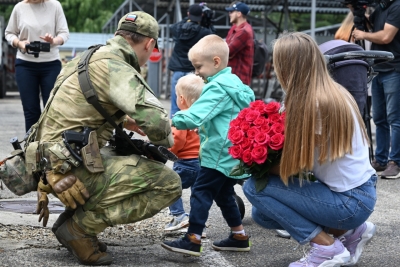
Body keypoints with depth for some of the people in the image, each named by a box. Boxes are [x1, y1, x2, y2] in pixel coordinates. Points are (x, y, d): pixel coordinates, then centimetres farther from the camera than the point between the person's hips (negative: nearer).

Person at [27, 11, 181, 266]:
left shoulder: (90, 57, 14)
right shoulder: (116, 68, -14)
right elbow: (156, 121, -25)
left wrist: (123, 119, 25)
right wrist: (166, 140, -2)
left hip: (56, 162, 10)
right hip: (74, 171, -10)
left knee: (131, 158, 32)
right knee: (168, 183, -9)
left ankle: (74, 216, 16)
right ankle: (80, 226, -6)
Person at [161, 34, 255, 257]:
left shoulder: (217, 88, -17)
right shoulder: (235, 83, 14)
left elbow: (195, 117, -26)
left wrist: (171, 120, -21)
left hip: (220, 153, -10)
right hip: (233, 153, 10)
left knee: (201, 192, -8)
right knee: (224, 193, 18)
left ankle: (193, 240, -9)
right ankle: (240, 237, 24)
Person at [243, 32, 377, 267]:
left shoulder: (316, 104, -21)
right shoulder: (334, 93, 6)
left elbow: (298, 165, -17)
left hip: (351, 201, -9)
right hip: (356, 191, 9)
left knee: (255, 187, -10)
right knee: (263, 213, 11)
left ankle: (328, 248, -5)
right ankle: (350, 232, 13)